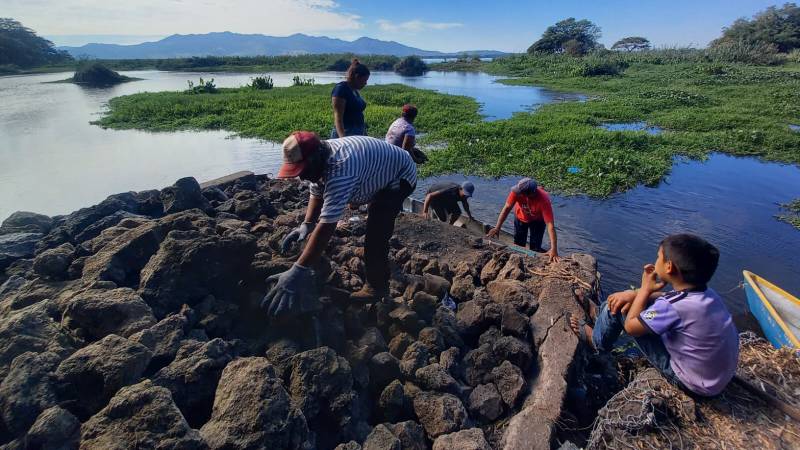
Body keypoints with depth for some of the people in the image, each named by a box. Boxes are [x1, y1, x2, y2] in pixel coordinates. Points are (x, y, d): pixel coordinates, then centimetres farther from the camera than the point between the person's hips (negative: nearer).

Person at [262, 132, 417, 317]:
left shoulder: (340, 170, -42)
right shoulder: (320, 159, -13)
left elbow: (326, 226, -46)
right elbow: (316, 193, 0)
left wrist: (297, 271, -46)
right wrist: (306, 225, -16)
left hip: (401, 176, -9)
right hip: (384, 171, 10)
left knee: (376, 230, -19)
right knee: (377, 220, 28)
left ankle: (377, 286, -1)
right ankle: (379, 255, 53)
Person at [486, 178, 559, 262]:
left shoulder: (544, 199, -42)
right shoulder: (518, 191, -38)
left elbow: (550, 224, -43)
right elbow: (507, 208, -26)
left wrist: (554, 249, -49)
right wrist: (497, 228, -30)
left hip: (537, 221, -2)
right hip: (520, 217, 2)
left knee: (535, 248, -4)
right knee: (518, 245, 13)